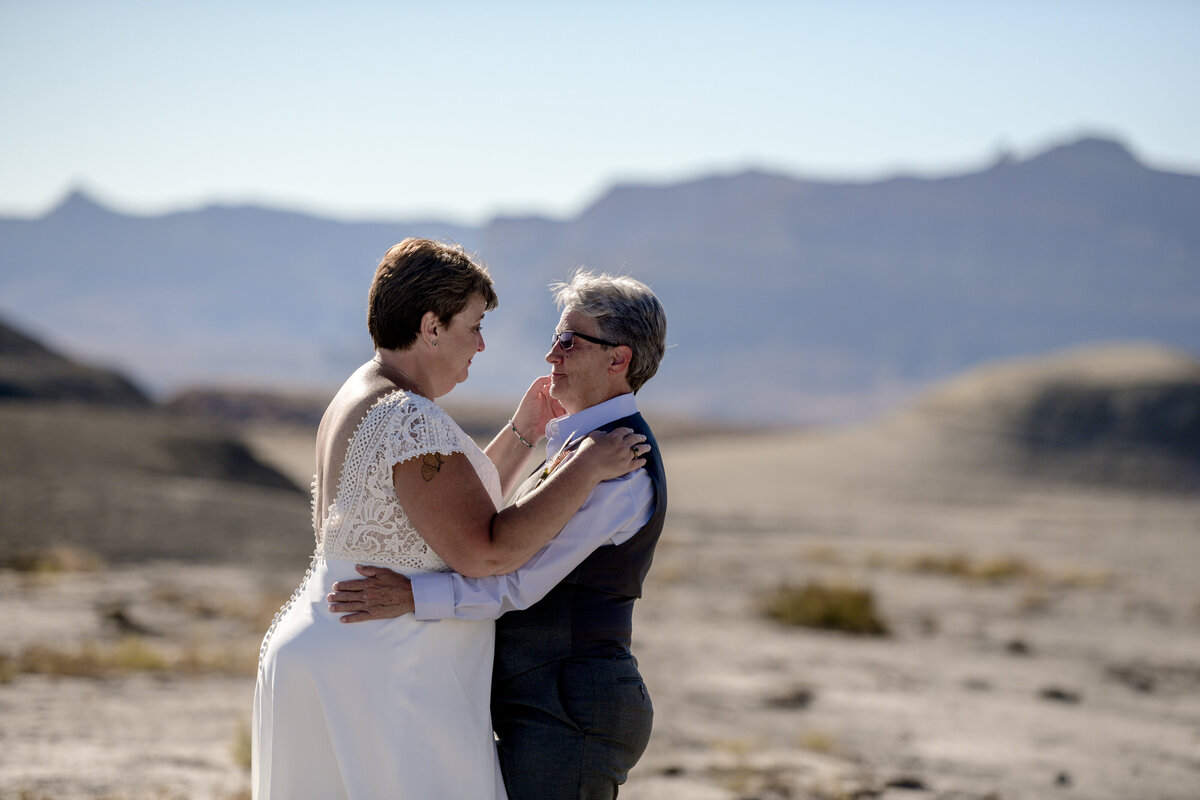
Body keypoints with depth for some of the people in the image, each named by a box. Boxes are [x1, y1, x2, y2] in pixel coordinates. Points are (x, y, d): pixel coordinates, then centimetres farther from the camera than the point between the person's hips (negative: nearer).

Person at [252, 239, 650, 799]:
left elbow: (459, 513, 22)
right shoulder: (409, 420, -19)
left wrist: (522, 433, 17)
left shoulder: (362, 403, 15)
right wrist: (587, 468, -17)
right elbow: (485, 552, -25)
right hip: (388, 686, -11)